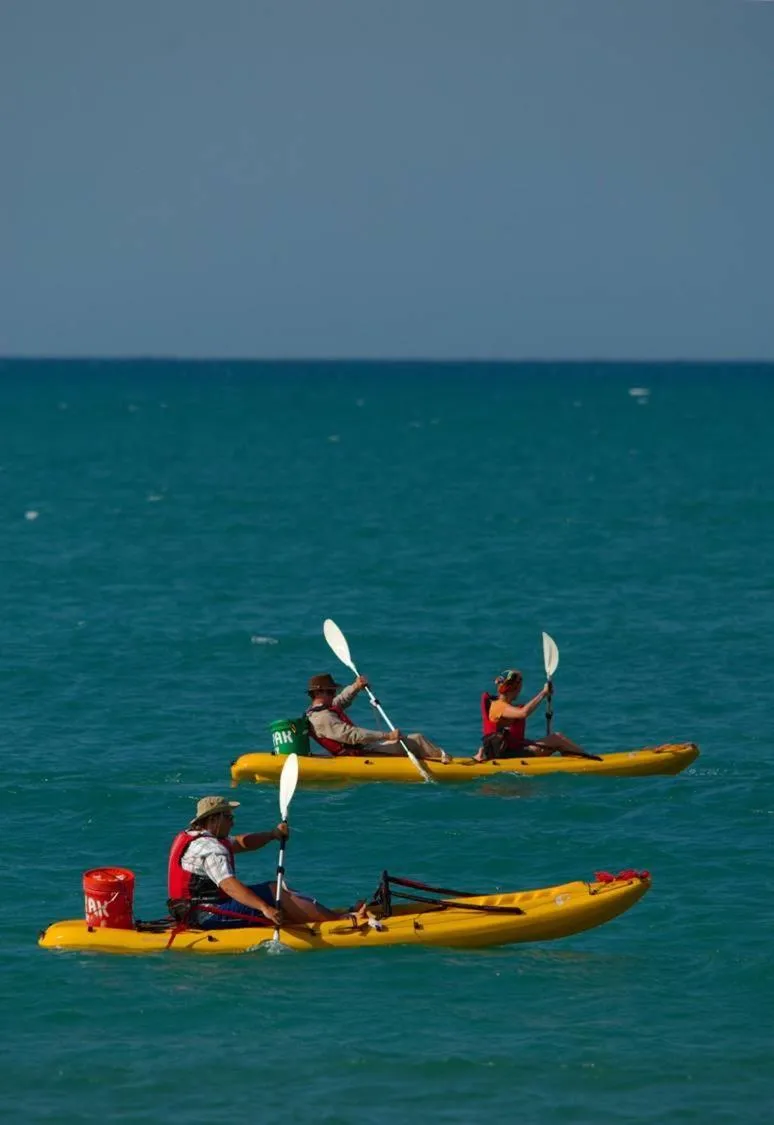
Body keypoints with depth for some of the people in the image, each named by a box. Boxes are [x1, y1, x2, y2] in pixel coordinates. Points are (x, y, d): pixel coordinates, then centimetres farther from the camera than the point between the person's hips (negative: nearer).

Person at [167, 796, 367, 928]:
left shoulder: (193, 837, 15)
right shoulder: (210, 848, -19)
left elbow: (241, 843, 20)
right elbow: (229, 885, -33)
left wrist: (273, 834, 3)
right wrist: (264, 908, -43)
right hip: (208, 914, -11)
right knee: (276, 894, -15)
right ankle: (339, 920, -15)